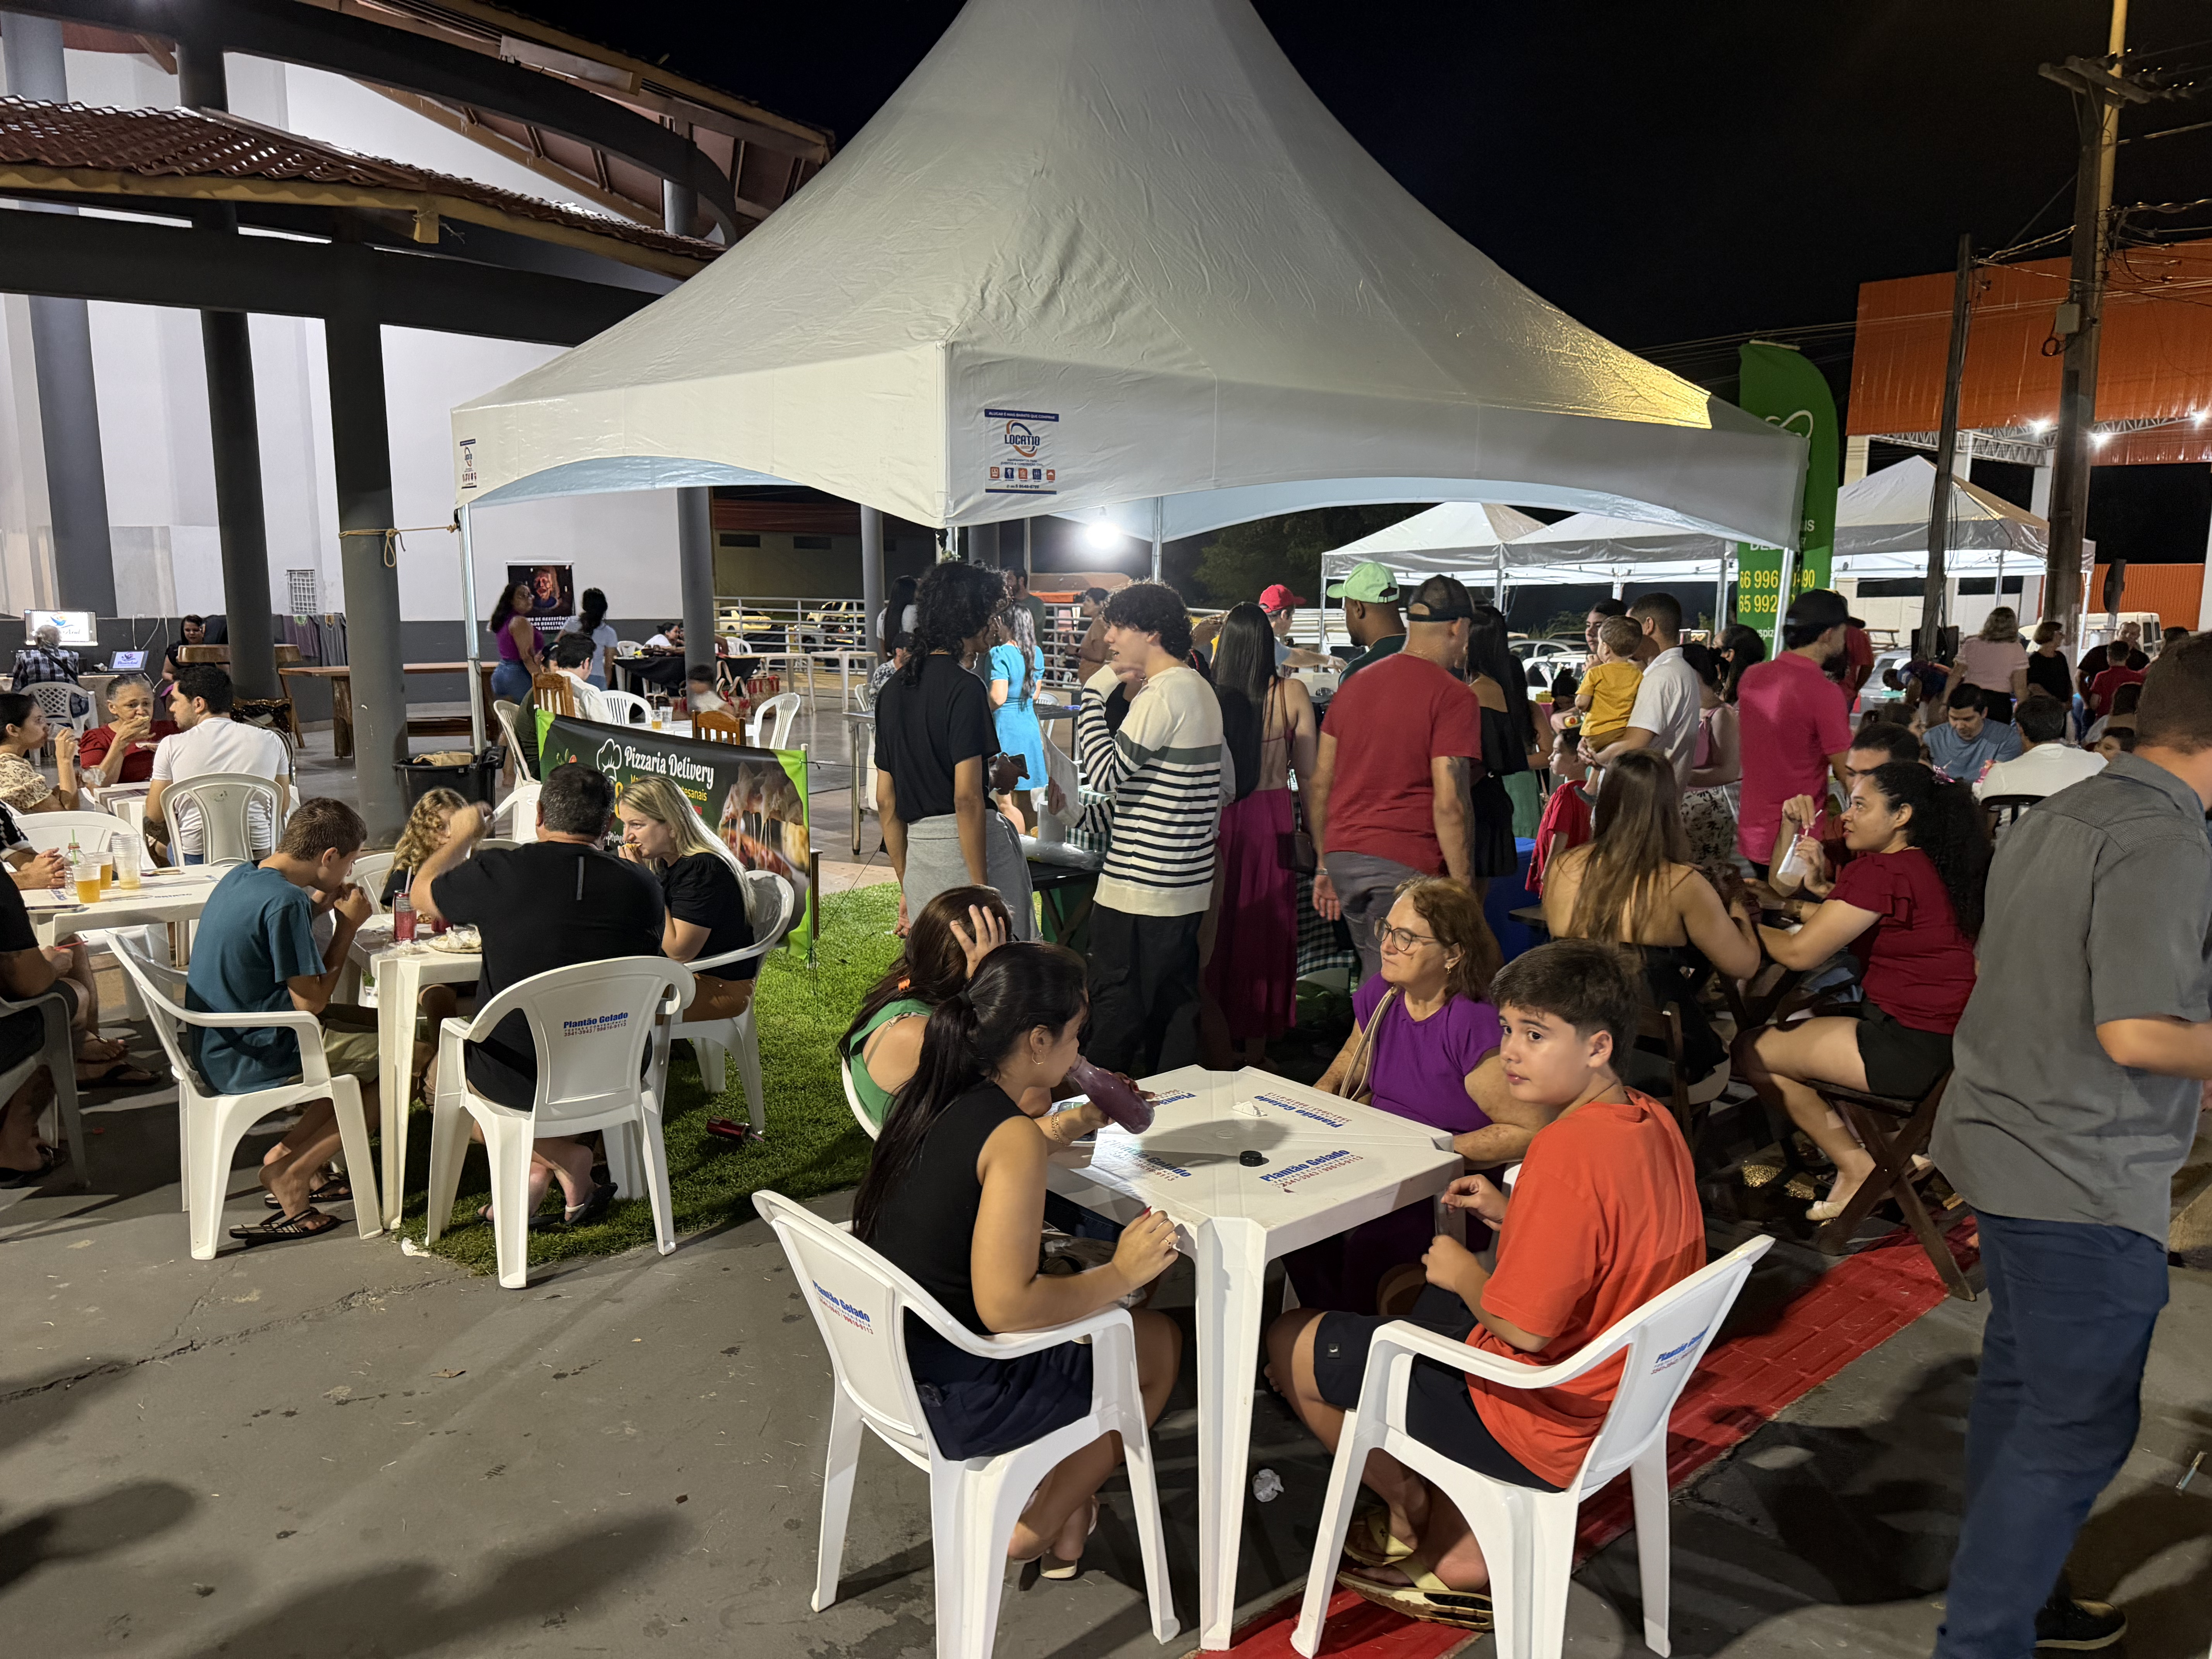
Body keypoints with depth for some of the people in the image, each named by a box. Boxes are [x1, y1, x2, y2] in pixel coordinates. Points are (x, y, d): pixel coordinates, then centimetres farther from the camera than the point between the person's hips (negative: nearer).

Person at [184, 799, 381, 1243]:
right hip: (252, 1063, -10)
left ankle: (291, 1156, 16)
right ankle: (290, 1172, 1)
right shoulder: (285, 901, -24)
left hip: (217, 1050, 10)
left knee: (361, 1045, 23)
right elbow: (310, 1001, -21)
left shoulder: (239, 876, 5)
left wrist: (317, 908, 9)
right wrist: (348, 926, -11)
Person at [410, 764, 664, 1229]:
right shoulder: (642, 886, -9)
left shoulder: (499, 873, -16)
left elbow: (422, 895, 6)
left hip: (517, 1080, -2)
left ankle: (560, 1158, 12)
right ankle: (537, 1172, 24)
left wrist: (462, 836, 24)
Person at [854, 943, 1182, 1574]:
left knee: (1067, 1275, 27)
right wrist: (1119, 1275, -18)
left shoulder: (927, 1096, -1)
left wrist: (1074, 1122, 17)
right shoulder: (1013, 1137, -26)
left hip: (886, 1359, 8)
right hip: (952, 1400, -8)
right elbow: (1006, 1305, -30)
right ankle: (1039, 1529, 24)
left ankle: (1064, 1503, 32)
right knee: (1160, 1342, 12)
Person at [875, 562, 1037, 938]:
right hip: (966, 850, -8)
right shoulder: (964, 688, -10)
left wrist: (907, 886, 21)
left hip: (918, 855, 8)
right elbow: (967, 797, -18)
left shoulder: (893, 690, 13)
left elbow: (885, 801, 15)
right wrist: (982, 892, -15)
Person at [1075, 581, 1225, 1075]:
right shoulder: (1199, 688, 14)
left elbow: (1105, 775, -18)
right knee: (1174, 1002, 15)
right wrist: (1089, 815, 19)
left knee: (1117, 1004, -1)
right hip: (1189, 882, 10)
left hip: (1140, 885, -10)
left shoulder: (1163, 693, -17)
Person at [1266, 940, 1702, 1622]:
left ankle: (1408, 1507, 25)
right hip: (1618, 1395, 9)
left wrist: (1463, 1272, -8)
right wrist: (1515, 1217, 5)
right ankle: (1458, 1546, 24)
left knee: (1292, 1344, 1)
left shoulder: (1569, 1151, -30)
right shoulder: (1652, 1119, -1)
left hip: (1542, 1430, -9)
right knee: (1416, 1298, 31)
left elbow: (1525, 1327, -27)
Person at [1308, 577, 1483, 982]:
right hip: (1406, 865, -7)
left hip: (1343, 857, 7)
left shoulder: (1353, 685, 13)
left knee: (1371, 975, 20)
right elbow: (1449, 804, -15)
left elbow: (1318, 785, 14)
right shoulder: (1452, 697, -8)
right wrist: (1462, 887, -8)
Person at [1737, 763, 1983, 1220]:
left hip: (1914, 1049, -10)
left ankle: (1857, 1166, 6)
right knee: (1787, 1031, 24)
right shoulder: (1926, 865, 10)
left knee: (1751, 1050, -2)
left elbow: (1801, 952, -17)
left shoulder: (1879, 871, -19)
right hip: (1947, 1040, 10)